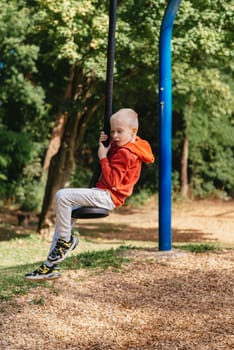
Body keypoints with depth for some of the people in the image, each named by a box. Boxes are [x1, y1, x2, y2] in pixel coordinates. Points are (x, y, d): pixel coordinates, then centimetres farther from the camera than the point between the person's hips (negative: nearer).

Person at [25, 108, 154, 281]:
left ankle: (66, 240, -6)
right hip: (106, 194, 11)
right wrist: (103, 144, 7)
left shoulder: (124, 153, -18)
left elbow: (112, 180, -23)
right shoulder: (125, 146, 12)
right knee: (66, 213, 16)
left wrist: (103, 157, -18)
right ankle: (51, 266, 14)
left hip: (107, 196, -11)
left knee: (62, 196, -24)